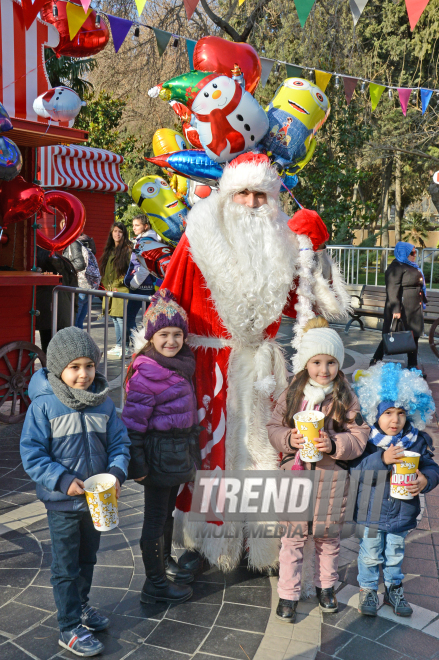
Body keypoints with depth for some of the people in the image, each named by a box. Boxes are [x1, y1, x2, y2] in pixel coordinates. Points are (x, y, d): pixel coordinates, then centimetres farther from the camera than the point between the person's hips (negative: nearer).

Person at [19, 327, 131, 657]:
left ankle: (80, 605, 46)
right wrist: (63, 481, -23)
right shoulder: (43, 405, -17)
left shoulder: (104, 403, -4)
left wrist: (117, 473, -16)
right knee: (66, 567, 8)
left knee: (87, 558, 23)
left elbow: (120, 443, 2)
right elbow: (32, 453, -15)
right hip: (63, 504, -4)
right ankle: (70, 629, 23)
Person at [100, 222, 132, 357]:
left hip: (121, 290, -7)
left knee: (121, 318, -9)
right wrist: (106, 284, 10)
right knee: (114, 318, 9)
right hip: (110, 290, 7)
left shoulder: (128, 249, -4)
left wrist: (117, 284, -10)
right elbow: (104, 269, 22)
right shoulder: (109, 250, 17)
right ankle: (119, 345, 17)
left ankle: (125, 347, -2)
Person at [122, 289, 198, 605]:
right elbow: (133, 419, -22)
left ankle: (165, 562, 44)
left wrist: (190, 444, 19)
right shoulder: (147, 372, -22)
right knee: (156, 517, 5)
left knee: (168, 510, 24)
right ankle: (155, 584, 20)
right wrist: (137, 463, -22)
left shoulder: (182, 363, 5)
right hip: (158, 451, -9)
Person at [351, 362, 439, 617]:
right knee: (371, 555, 13)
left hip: (402, 511, 3)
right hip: (372, 510, -2)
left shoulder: (418, 441, -6)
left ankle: (394, 589, 41)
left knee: (395, 555, 20)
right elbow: (356, 467, -24)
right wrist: (382, 459, -36)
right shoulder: (366, 440, -15)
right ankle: (368, 589, 35)